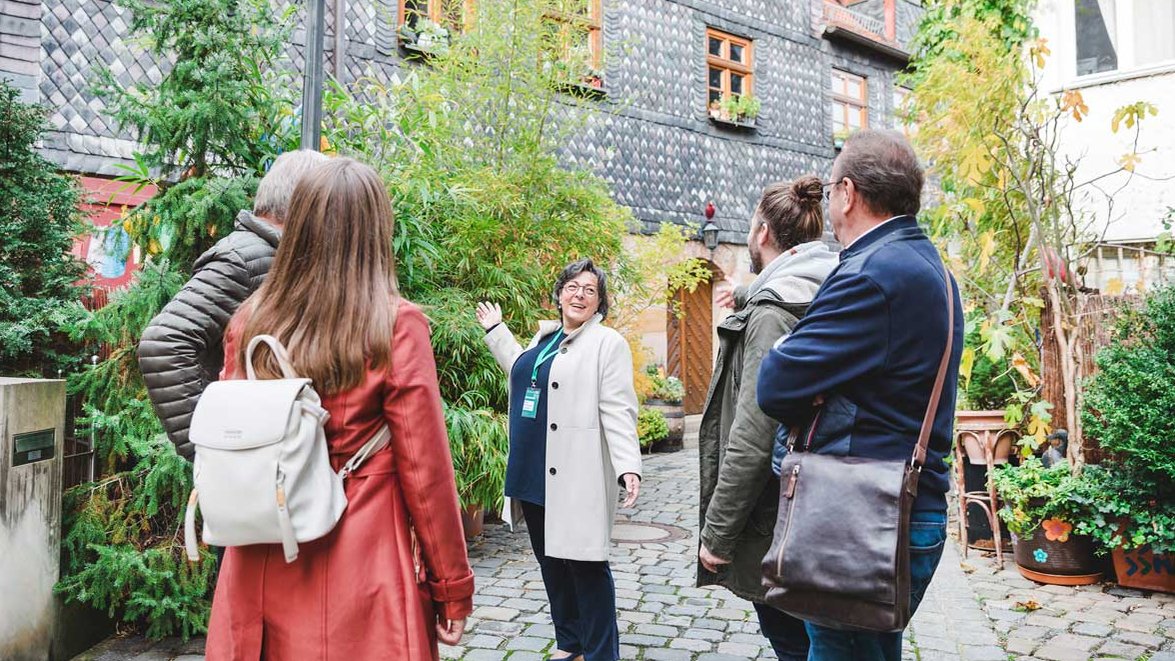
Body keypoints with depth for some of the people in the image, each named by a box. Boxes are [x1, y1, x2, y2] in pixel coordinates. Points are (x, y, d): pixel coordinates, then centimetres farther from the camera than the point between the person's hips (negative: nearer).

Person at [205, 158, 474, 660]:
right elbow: (425, 471, -10)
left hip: (261, 573, 4)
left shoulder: (249, 322, -1)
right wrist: (453, 588, -1)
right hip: (361, 574, -3)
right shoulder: (396, 327, -13)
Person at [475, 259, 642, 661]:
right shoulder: (545, 337, 15)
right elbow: (522, 373, 33)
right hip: (534, 473, 8)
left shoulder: (608, 343, -7)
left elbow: (617, 412, -14)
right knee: (550, 560, 15)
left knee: (585, 563, -2)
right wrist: (495, 330, 36)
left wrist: (628, 467, -24)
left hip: (577, 477, -7)